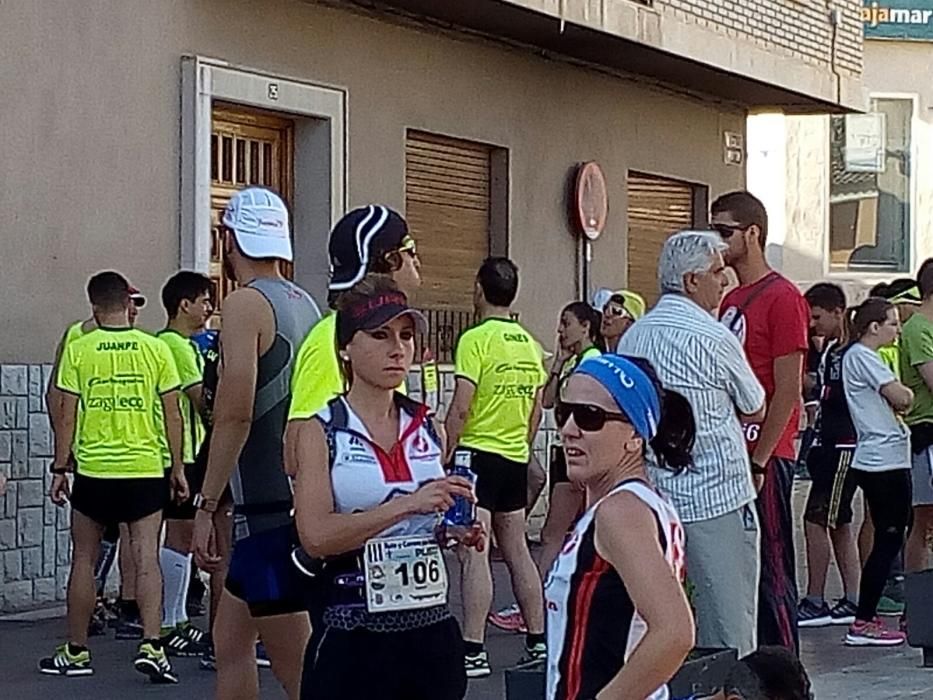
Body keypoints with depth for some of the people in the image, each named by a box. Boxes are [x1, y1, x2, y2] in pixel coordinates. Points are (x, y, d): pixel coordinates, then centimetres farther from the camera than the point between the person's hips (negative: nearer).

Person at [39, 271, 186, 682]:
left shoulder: (78, 350, -2)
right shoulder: (155, 349, 1)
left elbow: (67, 416, -2)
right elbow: (172, 414, 2)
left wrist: (60, 469, 5)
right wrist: (178, 469, 10)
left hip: (93, 470, 0)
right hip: (146, 469, 0)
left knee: (83, 560, 11)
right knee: (146, 559, 0)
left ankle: (76, 652, 17)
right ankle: (151, 645, -12)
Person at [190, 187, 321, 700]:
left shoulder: (246, 303, -11)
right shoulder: (306, 305, 14)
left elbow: (235, 413, -21)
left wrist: (205, 506, -18)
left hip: (270, 510, -9)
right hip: (302, 500, 9)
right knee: (230, 639, 18)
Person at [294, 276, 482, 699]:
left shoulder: (429, 429, 9)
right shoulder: (322, 431, -3)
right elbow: (315, 536, -17)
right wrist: (407, 505, -24)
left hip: (433, 629, 4)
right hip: (353, 635, -4)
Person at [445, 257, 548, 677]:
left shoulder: (476, 339, -12)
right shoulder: (530, 343, 10)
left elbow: (460, 408, -17)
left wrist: (445, 455, -10)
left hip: (477, 453, -8)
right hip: (516, 458, 8)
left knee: (474, 553, -10)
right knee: (516, 549, 15)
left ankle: (473, 651, -13)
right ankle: (538, 641, 19)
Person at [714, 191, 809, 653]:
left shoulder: (782, 298, -9)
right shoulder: (729, 300, 16)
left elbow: (788, 391, -14)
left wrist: (758, 462, -16)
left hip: (764, 457, -8)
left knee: (770, 571, -4)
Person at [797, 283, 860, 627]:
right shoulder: (829, 350, 15)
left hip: (843, 446, -10)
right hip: (828, 444, 10)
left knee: (816, 518, -9)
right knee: (838, 522, 11)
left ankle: (815, 602, -4)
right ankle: (851, 601, 16)